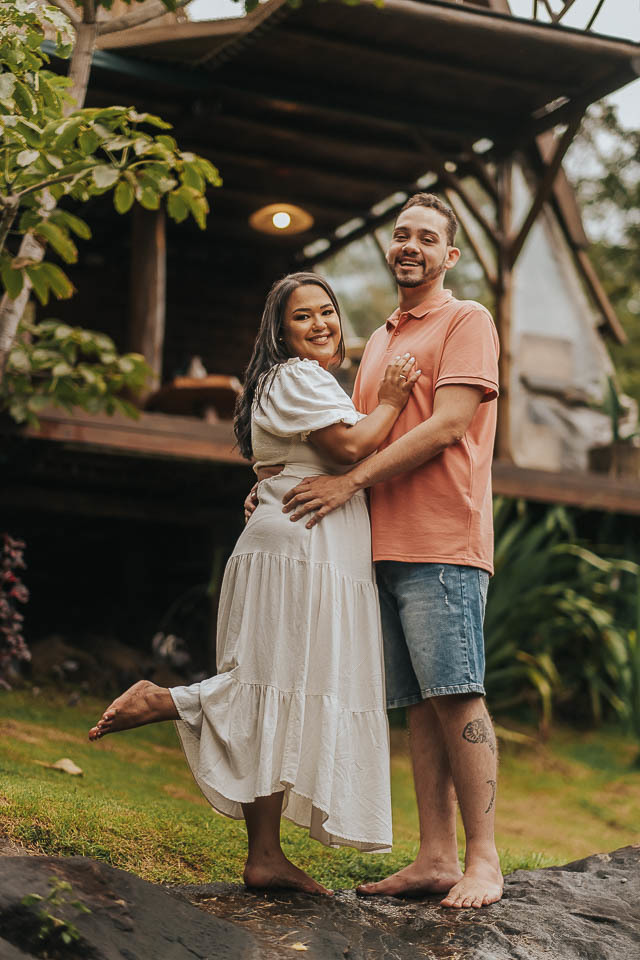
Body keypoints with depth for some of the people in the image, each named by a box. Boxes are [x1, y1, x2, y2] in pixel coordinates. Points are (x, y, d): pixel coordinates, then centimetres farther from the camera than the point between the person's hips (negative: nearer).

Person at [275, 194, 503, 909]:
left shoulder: (466, 321, 1)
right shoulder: (378, 342, 25)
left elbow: (447, 426, -11)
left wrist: (352, 481, -14)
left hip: (443, 541, -7)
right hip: (386, 546, 7)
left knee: (456, 696, -10)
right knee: (419, 705, 4)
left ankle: (483, 858, -5)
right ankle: (436, 857, 5)